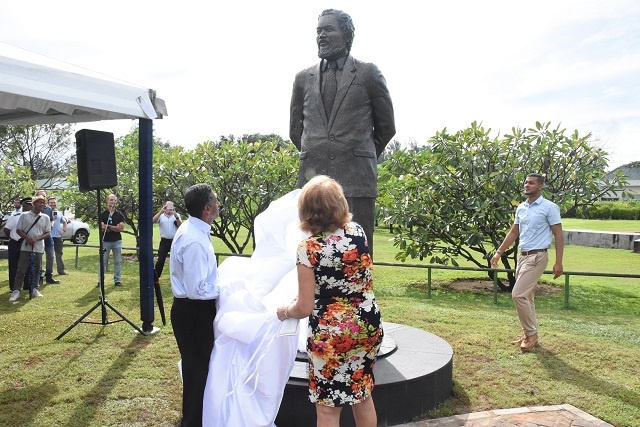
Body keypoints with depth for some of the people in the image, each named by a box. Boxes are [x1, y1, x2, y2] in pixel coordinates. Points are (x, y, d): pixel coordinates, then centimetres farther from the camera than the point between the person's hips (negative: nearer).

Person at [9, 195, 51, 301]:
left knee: (36, 270, 7)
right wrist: (27, 238, -15)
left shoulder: (46, 217, 6)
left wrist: (36, 239, -12)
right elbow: (19, 230, 3)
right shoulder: (24, 215, 2)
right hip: (25, 247, -2)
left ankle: (34, 289, 17)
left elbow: (47, 233, 4)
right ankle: (16, 291, 1)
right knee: (21, 269, -3)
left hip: (38, 247, 2)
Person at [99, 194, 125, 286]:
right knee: (103, 261, 2)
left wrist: (109, 226, -10)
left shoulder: (119, 215, 5)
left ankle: (117, 280, 12)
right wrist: (115, 228, -10)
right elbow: (102, 228, -9)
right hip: (105, 241, -2)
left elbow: (121, 228, -6)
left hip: (117, 241, 2)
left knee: (118, 261, 5)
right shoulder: (102, 214, 1)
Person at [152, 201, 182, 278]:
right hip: (164, 241, -1)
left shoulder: (176, 215, 6)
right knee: (160, 260, -3)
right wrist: (161, 211, -26)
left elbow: (180, 226, -8)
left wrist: (176, 216, -24)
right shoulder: (161, 216, 5)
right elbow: (153, 220, -15)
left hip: (175, 241, 1)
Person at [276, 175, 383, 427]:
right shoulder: (358, 232, -4)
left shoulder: (309, 248, -18)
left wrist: (284, 312, 7)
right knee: (362, 395, 23)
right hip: (368, 327, 6)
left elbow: (305, 308, -16)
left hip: (330, 335, -6)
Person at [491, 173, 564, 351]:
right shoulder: (521, 208, 11)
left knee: (518, 295, -13)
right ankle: (530, 334, 22)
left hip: (537, 257, -8)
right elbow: (513, 233, 18)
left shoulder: (549, 207, -9)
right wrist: (499, 252, 14)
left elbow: (558, 235, -9)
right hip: (522, 256, 8)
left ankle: (531, 333, 2)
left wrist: (558, 262, -15)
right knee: (526, 297, 12)